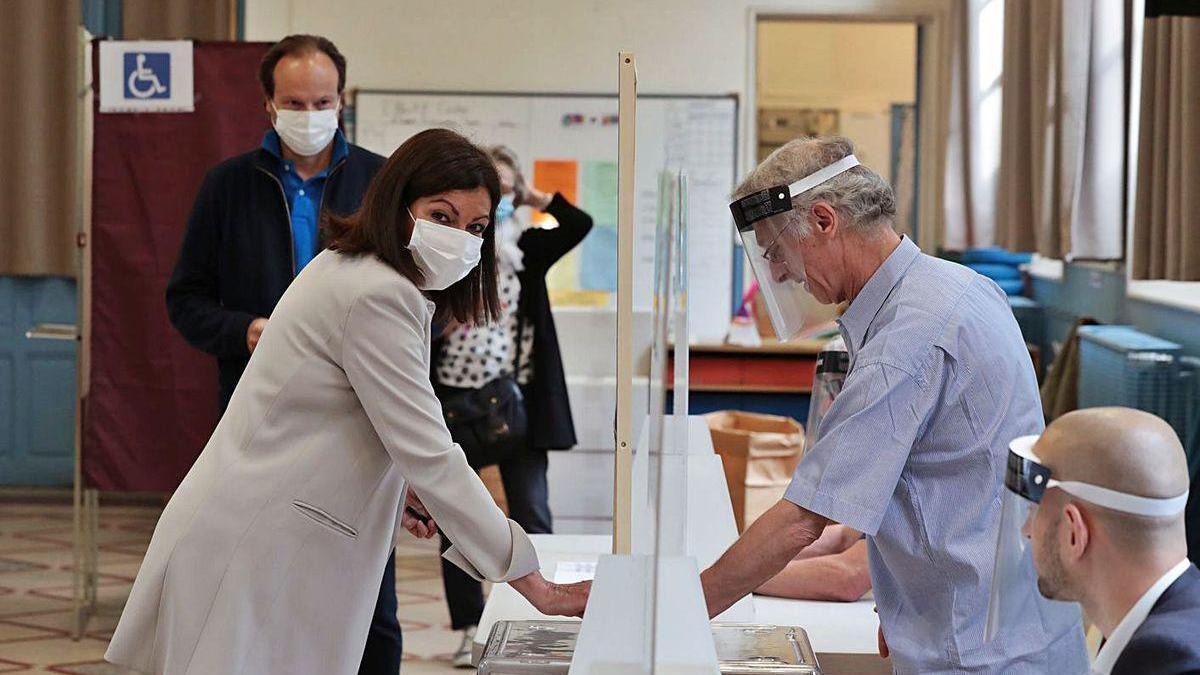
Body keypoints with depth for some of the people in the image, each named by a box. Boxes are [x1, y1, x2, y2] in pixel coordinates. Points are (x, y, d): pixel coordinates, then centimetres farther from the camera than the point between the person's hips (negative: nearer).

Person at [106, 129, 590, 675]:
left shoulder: (346, 269, 15)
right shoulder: (379, 297, -17)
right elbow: (432, 458, -20)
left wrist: (392, 485, 11)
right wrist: (537, 588, -17)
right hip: (254, 561, -10)